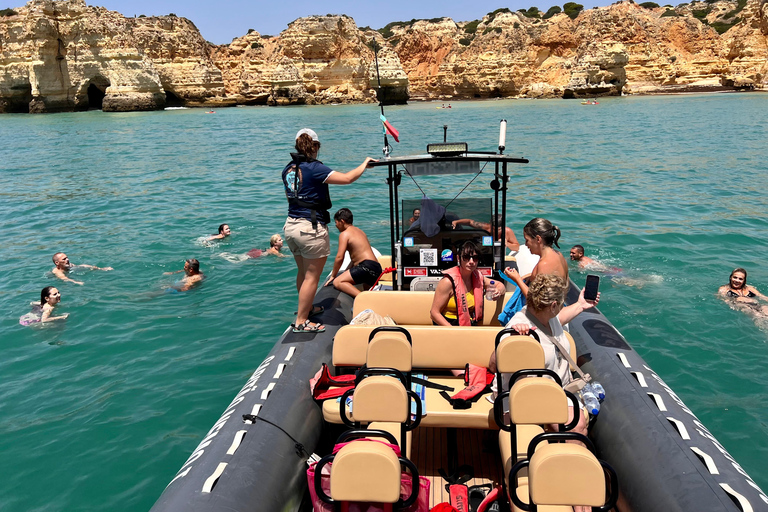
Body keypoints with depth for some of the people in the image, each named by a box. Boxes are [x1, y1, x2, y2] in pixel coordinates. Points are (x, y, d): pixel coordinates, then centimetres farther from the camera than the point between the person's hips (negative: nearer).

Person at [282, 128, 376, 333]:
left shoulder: (288, 169, 8)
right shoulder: (314, 168, -16)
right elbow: (347, 178, -21)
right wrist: (365, 163, -5)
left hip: (291, 224, 8)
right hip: (311, 228, -8)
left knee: (303, 272, 24)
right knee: (312, 276, 3)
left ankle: (305, 308, 41)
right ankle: (301, 322, 8)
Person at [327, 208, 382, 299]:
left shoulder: (344, 234, -1)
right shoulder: (359, 231, 25)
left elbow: (340, 257, -8)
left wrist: (333, 276, 1)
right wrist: (349, 270, 34)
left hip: (366, 266, -9)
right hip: (377, 268, 9)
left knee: (337, 282, -18)